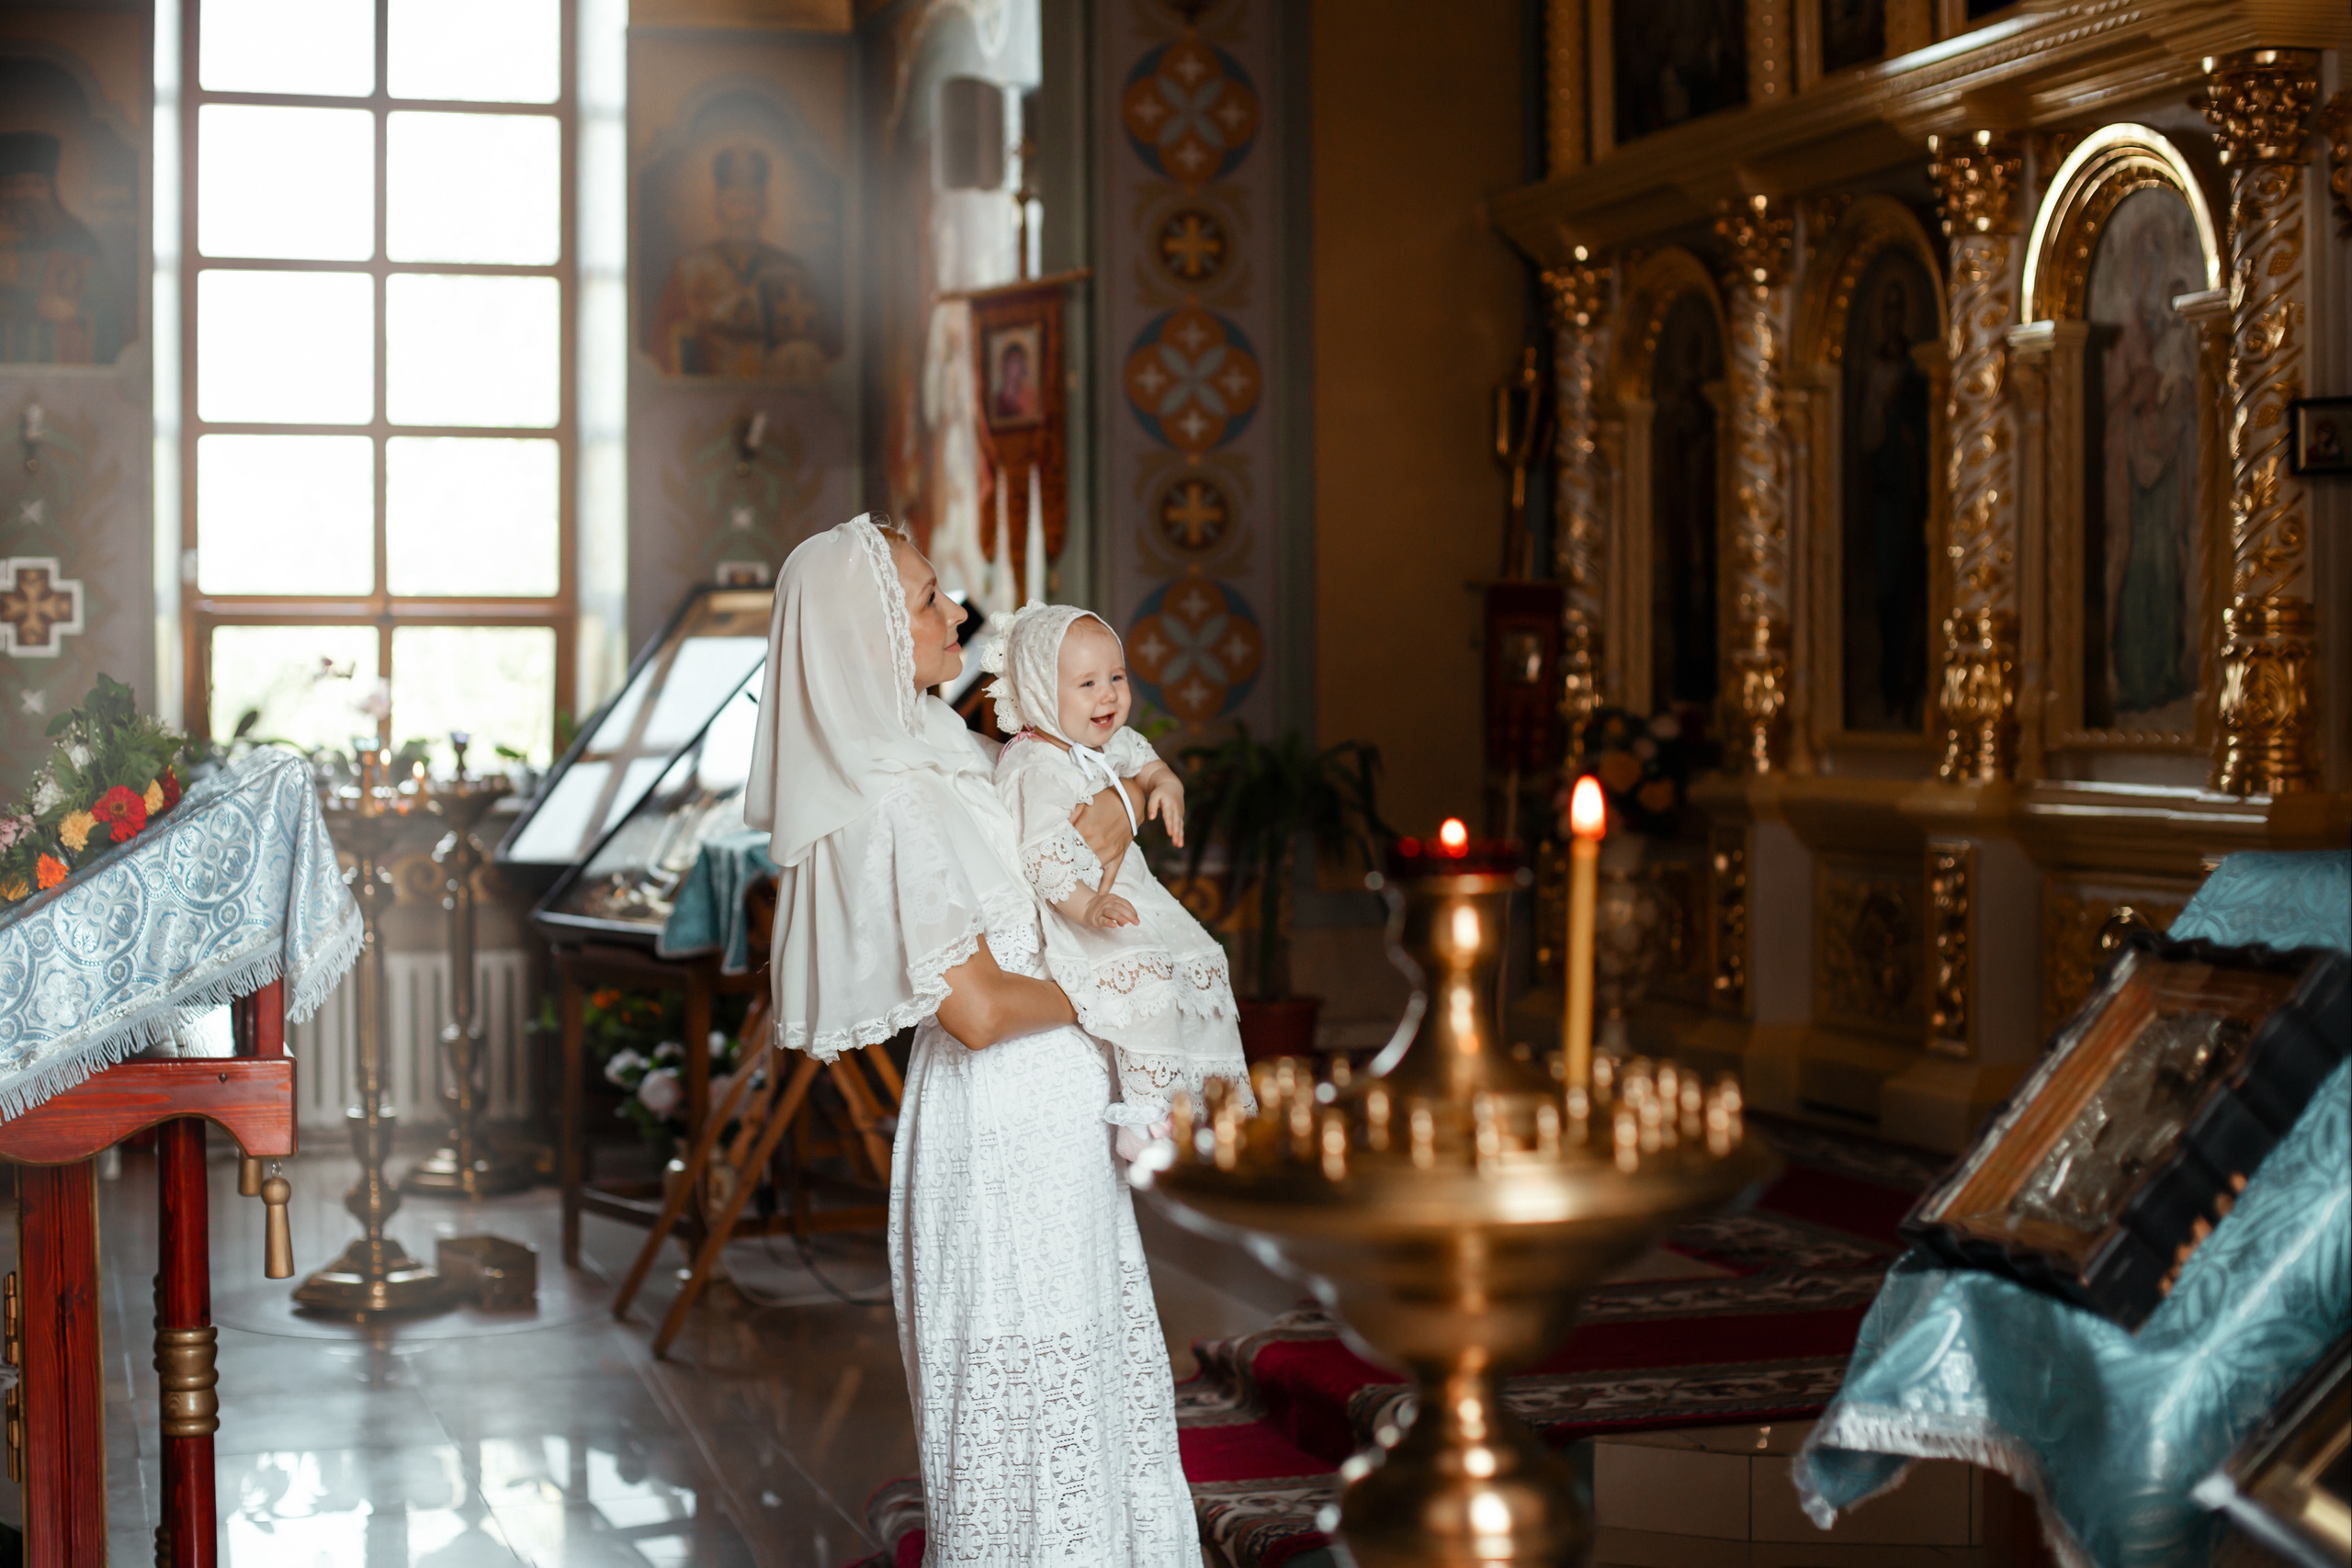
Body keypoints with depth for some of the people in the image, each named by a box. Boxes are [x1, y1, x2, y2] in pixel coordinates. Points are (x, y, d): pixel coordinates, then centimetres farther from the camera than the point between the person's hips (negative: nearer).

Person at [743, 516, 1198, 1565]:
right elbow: (978, 1009, -26)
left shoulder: (936, 743, 5)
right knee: (1026, 1380, 5)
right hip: (1005, 1121, -10)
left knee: (1102, 1352, 21)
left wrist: (1116, 817, -3)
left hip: (1048, 1108, 10)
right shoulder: (892, 804, -23)